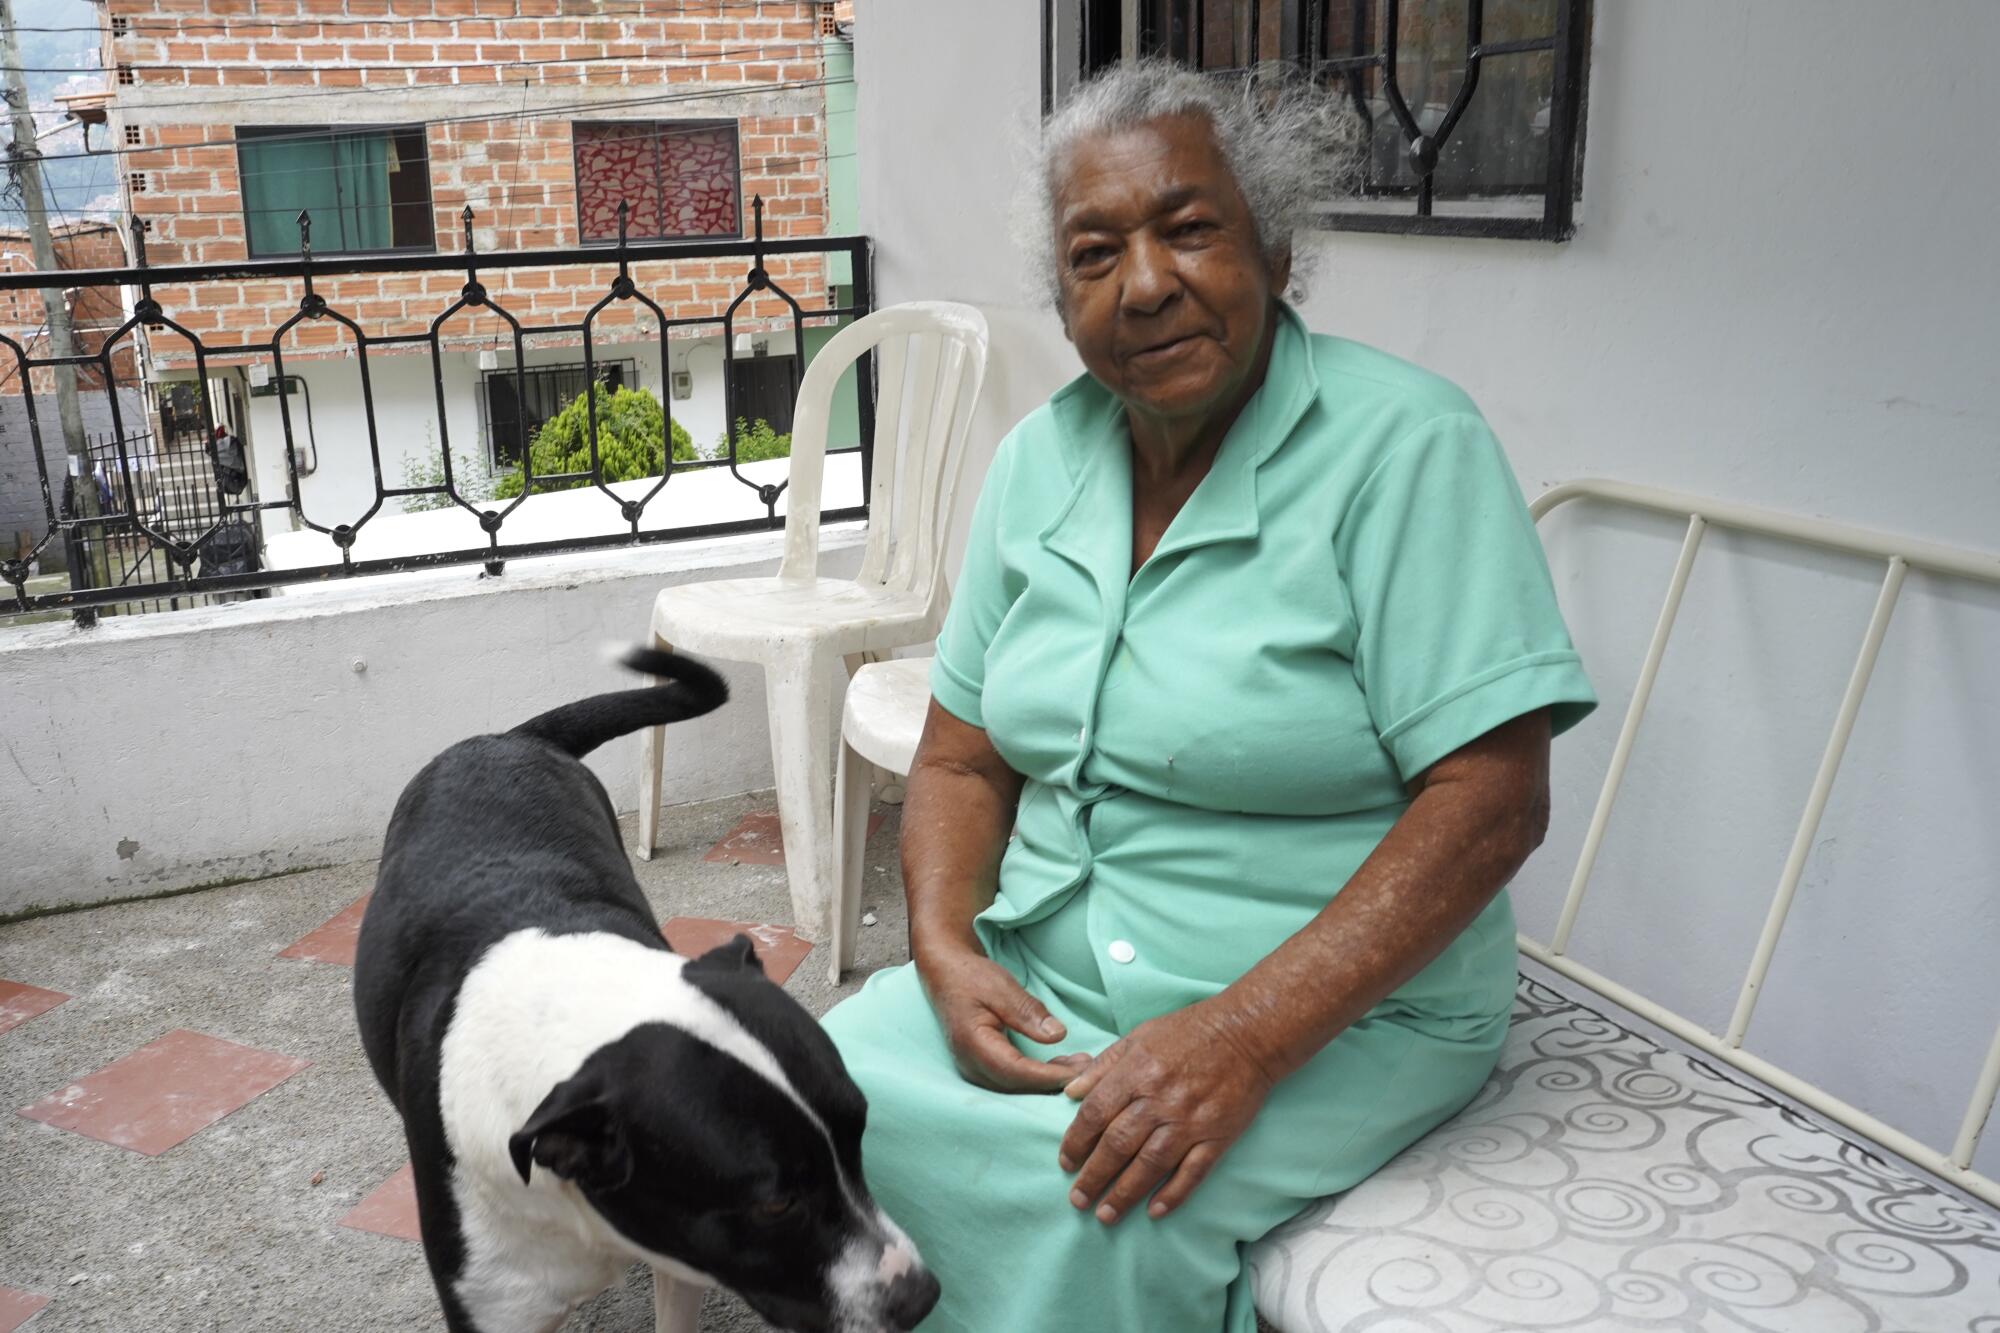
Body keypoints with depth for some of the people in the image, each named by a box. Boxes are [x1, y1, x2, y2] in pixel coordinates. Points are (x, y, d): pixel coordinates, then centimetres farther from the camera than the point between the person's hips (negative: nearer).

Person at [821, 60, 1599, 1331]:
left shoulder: (1404, 445, -13)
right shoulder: (1040, 459, 5)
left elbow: (1492, 801, -19)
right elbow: (964, 760, 8)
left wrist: (1245, 1037, -25)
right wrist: (945, 952, -11)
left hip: (1338, 1008, -4)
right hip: (1044, 979, 5)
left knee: (1084, 1214, -28)